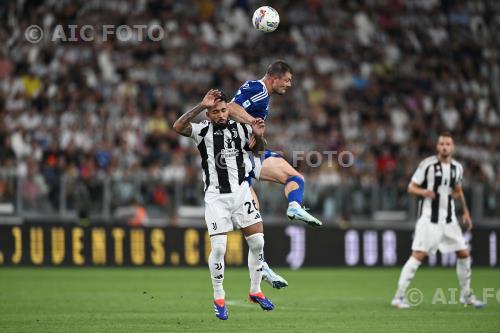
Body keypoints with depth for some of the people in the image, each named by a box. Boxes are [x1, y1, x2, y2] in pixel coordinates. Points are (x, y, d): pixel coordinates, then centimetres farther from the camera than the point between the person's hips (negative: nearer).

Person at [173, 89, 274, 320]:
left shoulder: (241, 128, 6)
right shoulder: (203, 130, -4)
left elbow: (259, 150, 20)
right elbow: (178, 127, -23)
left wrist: (258, 136, -2)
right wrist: (202, 106, -26)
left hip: (241, 192, 3)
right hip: (216, 197, -3)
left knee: (257, 241, 1)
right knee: (218, 247, -10)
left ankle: (255, 291, 19)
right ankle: (219, 298, 7)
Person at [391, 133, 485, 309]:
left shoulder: (457, 167, 8)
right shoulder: (427, 164, -8)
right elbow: (411, 187, -5)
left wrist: (466, 212, 20)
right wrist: (423, 192, -25)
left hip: (449, 219, 6)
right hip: (429, 219, -6)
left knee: (464, 254, 6)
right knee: (418, 255, -15)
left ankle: (466, 295, 24)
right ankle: (399, 297, -11)